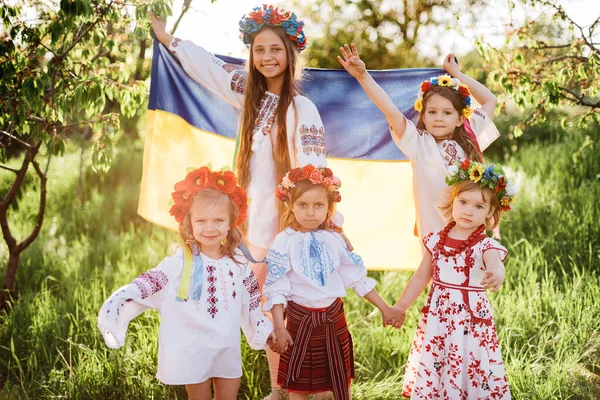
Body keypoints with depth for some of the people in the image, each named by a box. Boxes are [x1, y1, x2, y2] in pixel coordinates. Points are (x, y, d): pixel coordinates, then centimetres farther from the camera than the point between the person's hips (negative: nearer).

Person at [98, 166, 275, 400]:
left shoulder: (238, 263, -1)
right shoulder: (180, 262, -13)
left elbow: (251, 302, 11)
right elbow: (148, 283, -21)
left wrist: (264, 330, 12)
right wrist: (118, 302, -36)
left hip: (228, 351, 3)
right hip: (192, 352, -3)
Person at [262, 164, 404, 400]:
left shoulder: (334, 240, -1)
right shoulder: (285, 242, -11)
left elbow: (358, 278, 7)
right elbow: (276, 289, -11)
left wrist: (385, 309, 7)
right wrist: (279, 328, -17)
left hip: (333, 318, 3)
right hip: (300, 320, -3)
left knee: (340, 381, 15)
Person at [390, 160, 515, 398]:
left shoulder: (486, 246, -12)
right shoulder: (436, 240, 1)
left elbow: (494, 263, -36)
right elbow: (421, 276, 13)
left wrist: (496, 273, -60)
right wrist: (400, 306, 18)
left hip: (471, 320, -4)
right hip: (437, 316, 4)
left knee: (469, 370, 2)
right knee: (430, 371, 12)